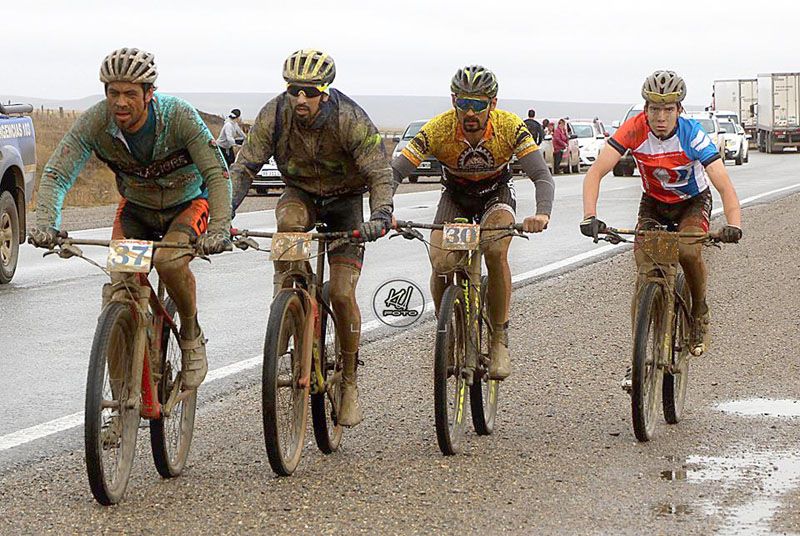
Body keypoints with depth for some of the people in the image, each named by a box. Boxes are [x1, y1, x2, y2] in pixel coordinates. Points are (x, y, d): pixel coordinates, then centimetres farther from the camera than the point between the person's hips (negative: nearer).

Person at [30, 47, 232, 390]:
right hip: (136, 208, 3)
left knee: (169, 259, -32)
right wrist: (46, 224, -42)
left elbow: (217, 175, -31)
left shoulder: (179, 116, -30)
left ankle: (191, 335, -4)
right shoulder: (94, 122, -24)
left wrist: (219, 229, -46)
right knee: (120, 285, -17)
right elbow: (56, 174, -24)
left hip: (188, 204, -3)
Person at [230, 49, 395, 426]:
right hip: (300, 192, 2)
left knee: (342, 293, -12)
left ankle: (349, 383, 4)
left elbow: (380, 175, -27)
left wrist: (380, 216, -46)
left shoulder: (350, 120, -27)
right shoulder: (275, 115, -21)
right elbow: (244, 166, -19)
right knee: (288, 222, -38)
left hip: (344, 200, -2)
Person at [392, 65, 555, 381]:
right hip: (455, 196, 1)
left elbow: (542, 176, -32)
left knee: (496, 252, -30)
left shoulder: (510, 127, -29)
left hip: (497, 194, -1)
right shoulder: (438, 129, -29)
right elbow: (394, 172, -29)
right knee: (441, 264, -23)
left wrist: (542, 214, -53)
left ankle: (499, 340, -15)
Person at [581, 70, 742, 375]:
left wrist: (734, 225, -51)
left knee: (688, 251, -30)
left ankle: (699, 315, -2)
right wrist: (590, 217, -45)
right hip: (653, 203, 2)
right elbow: (596, 172, -29)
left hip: (693, 202, -2)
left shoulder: (692, 135, -28)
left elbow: (725, 186, -33)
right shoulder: (635, 130, -26)